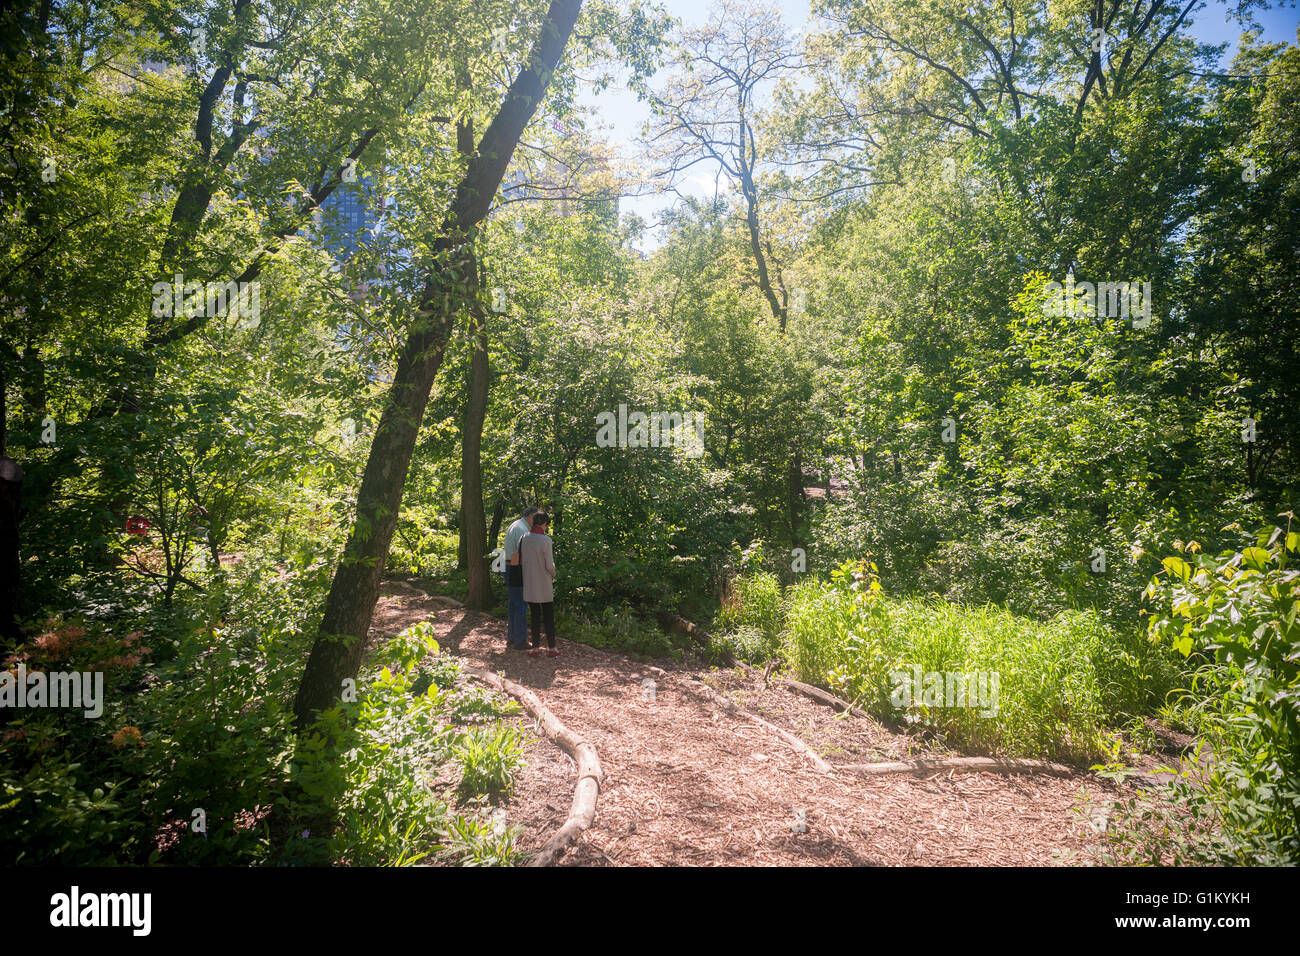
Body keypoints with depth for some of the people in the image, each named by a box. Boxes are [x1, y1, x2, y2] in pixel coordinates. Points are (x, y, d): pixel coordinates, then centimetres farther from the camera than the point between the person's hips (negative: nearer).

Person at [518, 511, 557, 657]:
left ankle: (535, 648, 16)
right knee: (549, 617, 8)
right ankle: (551, 648, 14)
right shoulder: (545, 540, -17)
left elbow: (520, 562, 4)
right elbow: (549, 565, -15)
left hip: (529, 585, 4)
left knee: (535, 617, 13)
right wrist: (553, 575, 6)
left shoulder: (524, 538, -3)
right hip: (544, 585, -4)